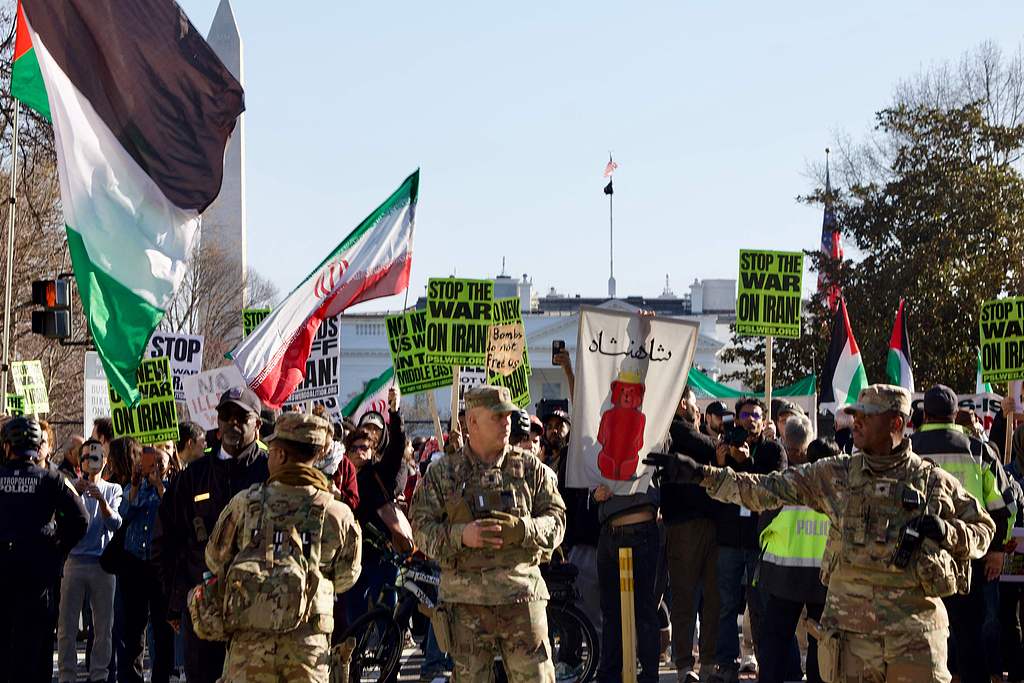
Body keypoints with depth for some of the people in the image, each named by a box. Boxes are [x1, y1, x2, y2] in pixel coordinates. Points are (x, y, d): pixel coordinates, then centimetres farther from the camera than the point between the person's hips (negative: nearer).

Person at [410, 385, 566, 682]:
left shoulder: (531, 468, 9)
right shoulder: (442, 473, 7)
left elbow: (556, 521, 5)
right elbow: (422, 528, 2)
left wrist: (522, 529, -15)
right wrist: (460, 535, -17)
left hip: (521, 594, 0)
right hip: (465, 597, 0)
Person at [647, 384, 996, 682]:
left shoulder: (935, 482, 4)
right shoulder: (834, 475, 7)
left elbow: (984, 527, 11)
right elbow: (767, 489, 4)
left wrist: (944, 531, -9)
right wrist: (700, 474, -3)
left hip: (914, 628, -1)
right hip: (850, 624, 2)